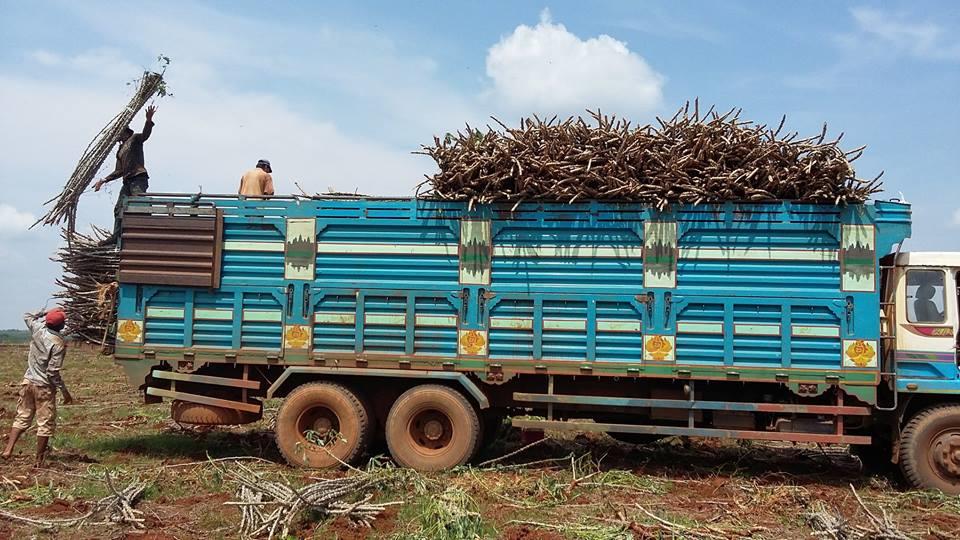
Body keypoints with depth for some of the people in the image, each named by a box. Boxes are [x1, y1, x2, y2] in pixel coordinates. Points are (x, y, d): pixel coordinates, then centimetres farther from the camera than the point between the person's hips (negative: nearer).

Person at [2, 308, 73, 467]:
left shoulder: (37, 329, -2)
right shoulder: (59, 343, -19)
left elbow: (27, 316, 22)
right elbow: (53, 372, -20)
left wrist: (47, 313, 20)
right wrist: (65, 392, -13)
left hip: (28, 381, 6)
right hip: (44, 386, -6)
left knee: (22, 418, 17)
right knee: (46, 424, 4)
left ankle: (8, 450, 6)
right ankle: (39, 461, 9)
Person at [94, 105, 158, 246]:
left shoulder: (135, 139, 7)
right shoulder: (120, 150, 27)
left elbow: (145, 134, -16)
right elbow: (119, 171, 27)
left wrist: (149, 120, -33)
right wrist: (103, 180, 25)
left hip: (138, 178, -8)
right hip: (127, 181, 8)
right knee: (119, 209, 4)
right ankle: (116, 236, 6)